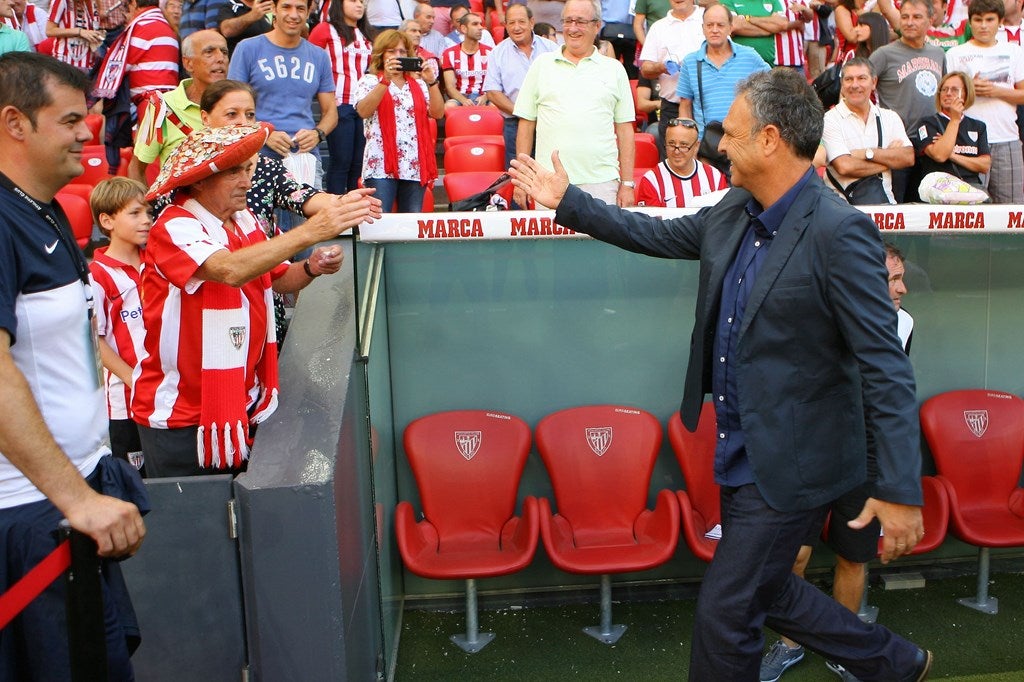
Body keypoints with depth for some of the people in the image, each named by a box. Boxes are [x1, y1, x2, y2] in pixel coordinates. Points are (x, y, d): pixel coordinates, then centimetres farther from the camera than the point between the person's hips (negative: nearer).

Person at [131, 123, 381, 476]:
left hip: (242, 404, 7)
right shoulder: (175, 228, -19)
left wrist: (311, 268, -9)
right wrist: (312, 231, -45)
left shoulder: (245, 220, 4)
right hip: (179, 411, -6)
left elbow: (277, 279, 15)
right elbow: (231, 271, -38)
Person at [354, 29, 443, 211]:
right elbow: (363, 111, -11)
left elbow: (438, 113, 5)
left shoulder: (418, 83, 18)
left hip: (415, 165, 4)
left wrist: (432, 82, -9)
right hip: (381, 163, -3)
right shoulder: (369, 81, 9)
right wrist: (386, 80, -17)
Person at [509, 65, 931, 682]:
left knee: (724, 613, 3)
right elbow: (659, 235, 18)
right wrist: (566, 202, 19)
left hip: (788, 465, -8)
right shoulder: (733, 213, 1)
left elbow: (886, 369, -23)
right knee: (766, 591, 23)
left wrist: (902, 491, -24)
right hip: (741, 454, 9)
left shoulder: (840, 233, -23)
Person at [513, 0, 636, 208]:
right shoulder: (542, 65, 11)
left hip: (601, 183, 0)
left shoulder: (614, 69, 11)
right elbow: (526, 125, 10)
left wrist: (627, 184, 3)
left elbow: (625, 130, 9)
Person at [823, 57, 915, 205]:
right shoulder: (830, 119, 0)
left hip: (885, 200, 4)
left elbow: (908, 158, 3)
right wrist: (888, 159, 0)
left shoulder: (890, 117, 16)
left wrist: (868, 153, -8)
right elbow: (844, 166, -13)